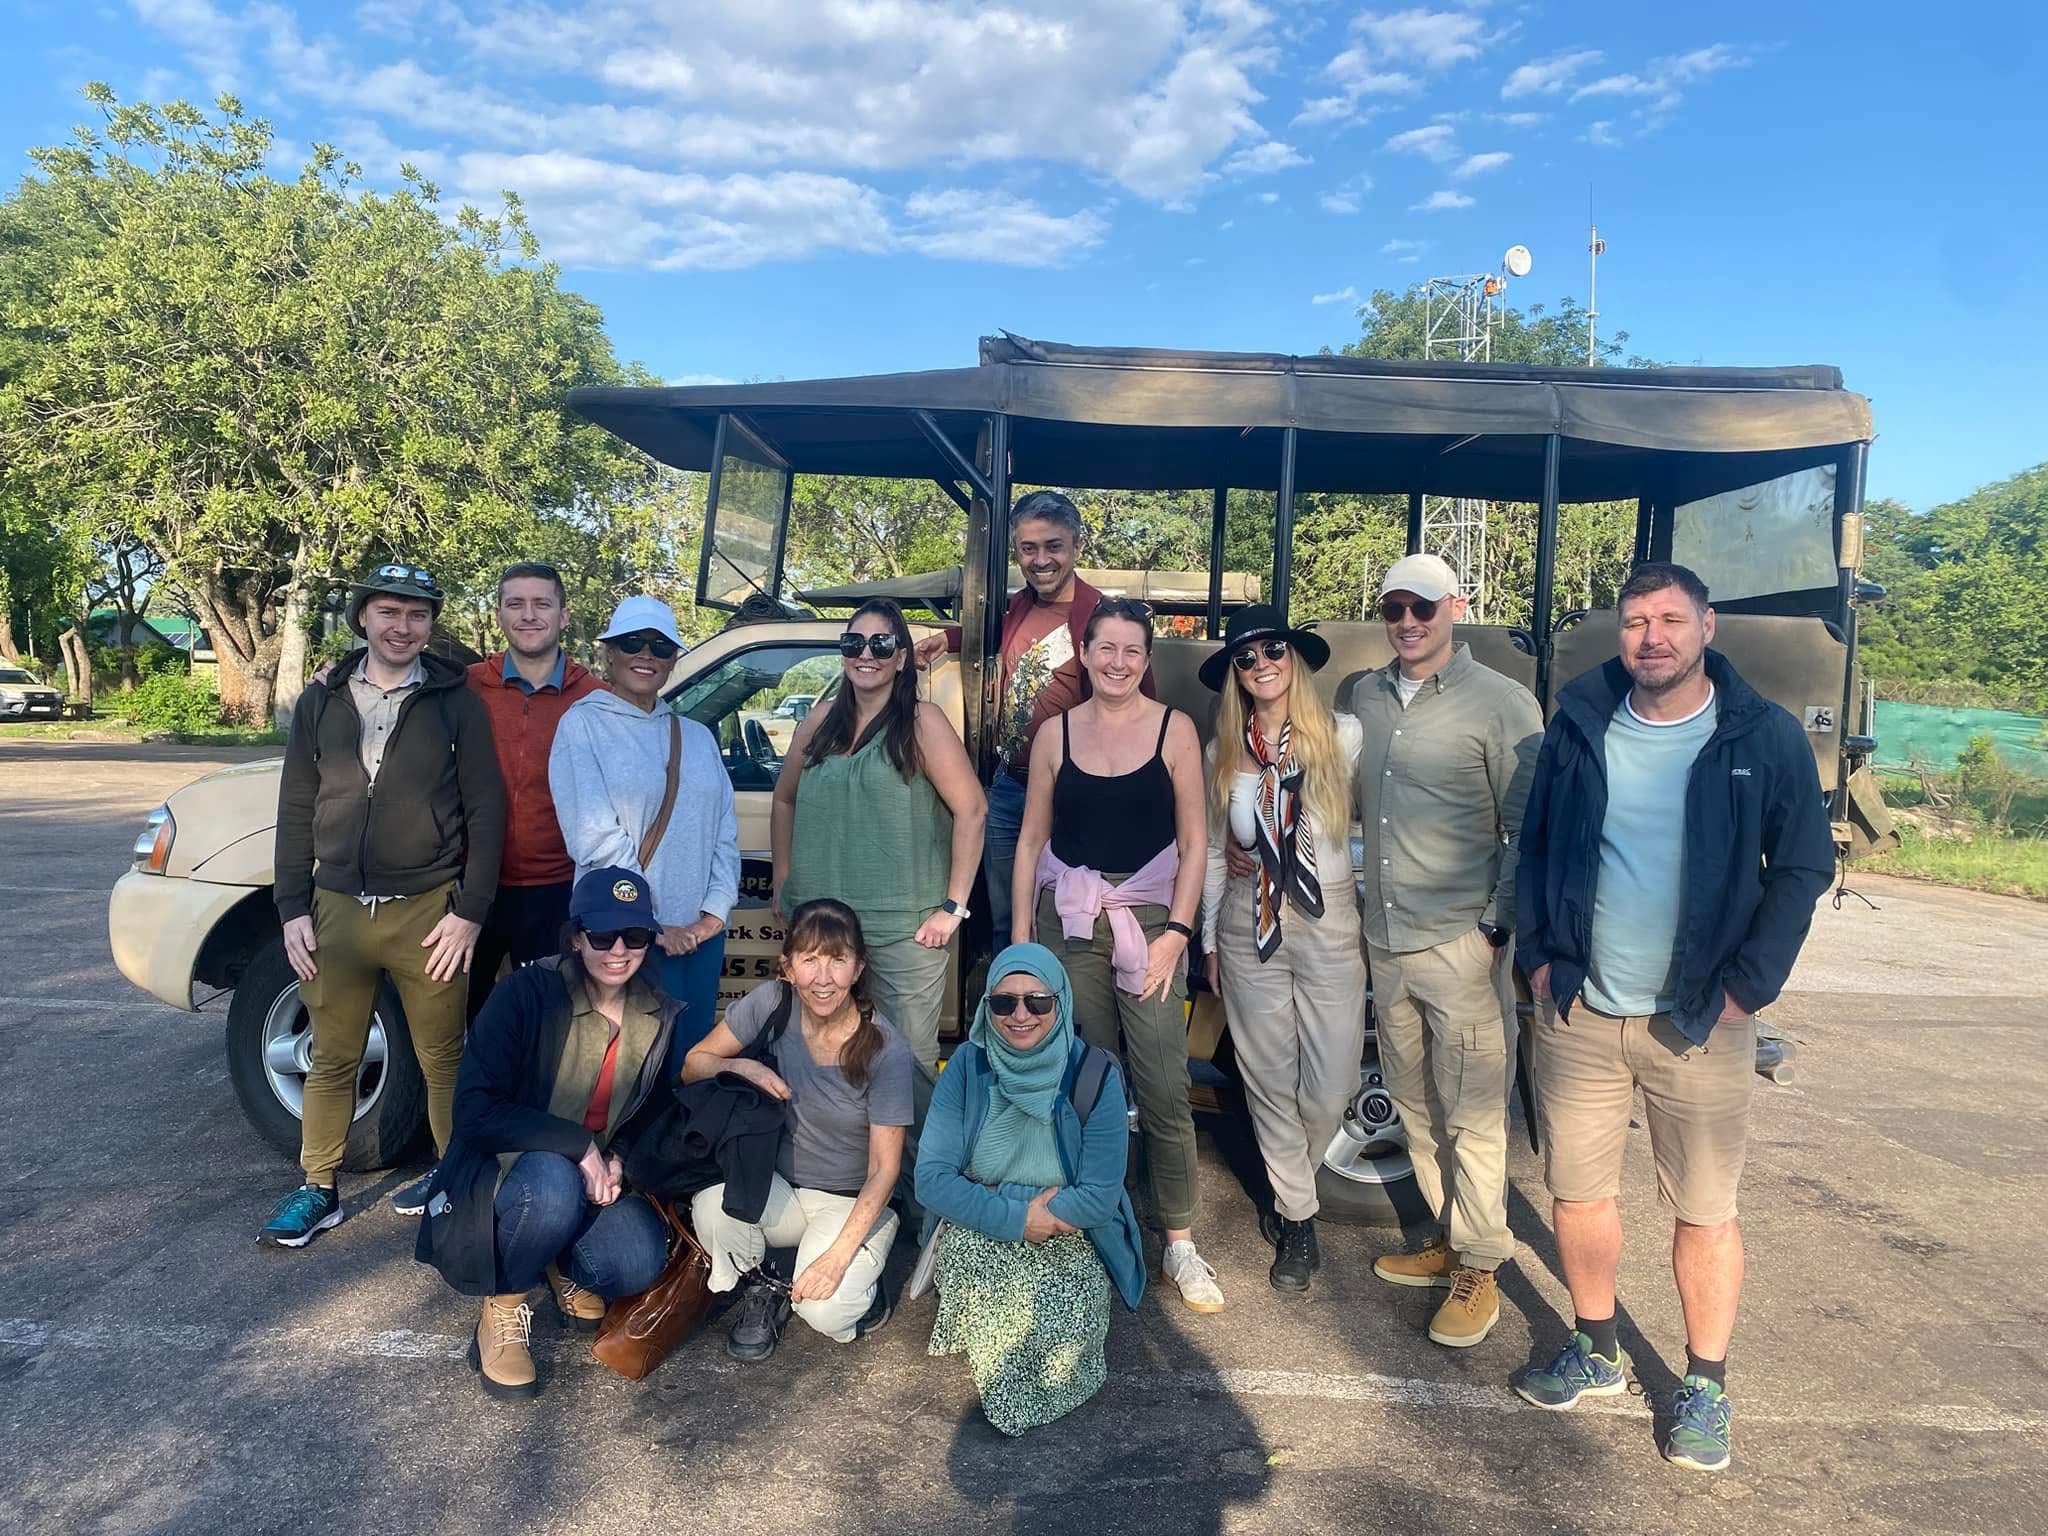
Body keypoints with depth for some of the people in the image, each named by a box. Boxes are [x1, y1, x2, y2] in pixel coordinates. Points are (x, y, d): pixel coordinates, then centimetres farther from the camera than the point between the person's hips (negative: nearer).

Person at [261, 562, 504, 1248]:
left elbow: (485, 812, -3)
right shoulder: (321, 702, 9)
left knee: (442, 1059, 6)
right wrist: (293, 910, 5)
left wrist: (469, 911, -8)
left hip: (427, 910, -3)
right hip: (337, 909, 3)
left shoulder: (456, 701, -1)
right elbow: (295, 812, 11)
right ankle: (319, 1190, 27)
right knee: (331, 1060, 12)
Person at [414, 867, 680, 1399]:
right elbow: (475, 1112, -24)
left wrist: (617, 1159, -11)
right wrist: (577, 1145, -30)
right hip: (505, 1173, -4)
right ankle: (502, 1307, -9)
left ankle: (566, 1267, 12)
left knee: (638, 1263, -25)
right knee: (552, 1183, -38)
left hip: (597, 1180, 4)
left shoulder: (658, 1013, -4)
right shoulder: (527, 994, -19)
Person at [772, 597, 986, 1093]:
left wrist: (953, 905, -13)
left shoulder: (922, 722, -7)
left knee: (909, 1057, 3)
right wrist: (783, 883, 13)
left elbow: (971, 810, -11)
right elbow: (784, 801, 19)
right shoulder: (820, 722, 7)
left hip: (903, 927, -5)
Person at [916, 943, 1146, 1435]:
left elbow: (1100, 1198, -16)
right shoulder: (969, 1066, -10)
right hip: (975, 1234, 2)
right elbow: (932, 1177, -13)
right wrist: (1015, 1219, -23)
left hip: (1071, 1243, -1)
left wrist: (991, 1203, -15)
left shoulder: (1095, 1075, -16)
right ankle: (1009, 1390, -2)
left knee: (1059, 1328, -29)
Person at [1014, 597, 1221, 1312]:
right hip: (1069, 923, 2)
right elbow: (1031, 838, 7)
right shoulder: (1055, 734, 6)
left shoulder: (1174, 729, 1)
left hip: (1150, 920, -1)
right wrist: (1020, 938, 4)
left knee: (1163, 1088, -5)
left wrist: (1176, 932, -6)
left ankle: (1180, 1243, 9)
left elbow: (1194, 839, 1)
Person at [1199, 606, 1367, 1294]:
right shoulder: (1222, 753, 4)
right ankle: (1297, 1218, 26)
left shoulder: (1344, 736, -4)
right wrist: (1209, 939, 12)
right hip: (1249, 930, 2)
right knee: (1268, 1081, 7)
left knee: (1331, 1087, 1)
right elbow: (1212, 852, 10)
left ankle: (1291, 1184, 33)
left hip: (1330, 927, -2)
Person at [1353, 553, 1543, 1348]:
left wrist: (1498, 927, -10)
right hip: (1385, 939, 6)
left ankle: (1479, 1268, 17)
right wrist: (1360, 891, 13)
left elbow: (1527, 829, -7)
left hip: (1461, 943, -6)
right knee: (1414, 1102, 15)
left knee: (1471, 1112, 1)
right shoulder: (1366, 696, 10)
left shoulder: (1501, 703, -7)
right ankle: (1448, 1236, 31)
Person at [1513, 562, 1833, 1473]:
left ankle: (1706, 1387, 27)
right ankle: (1595, 1352, 33)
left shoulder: (1764, 738, -5)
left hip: (1699, 1022, -2)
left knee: (1705, 1212, 7)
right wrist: (1538, 954, 1)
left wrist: (1747, 986, -8)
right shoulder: (1578, 727, 1)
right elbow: (1535, 845, 8)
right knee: (1577, 1192, 12)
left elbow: (1804, 866, -2)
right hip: (1578, 1013, 3)